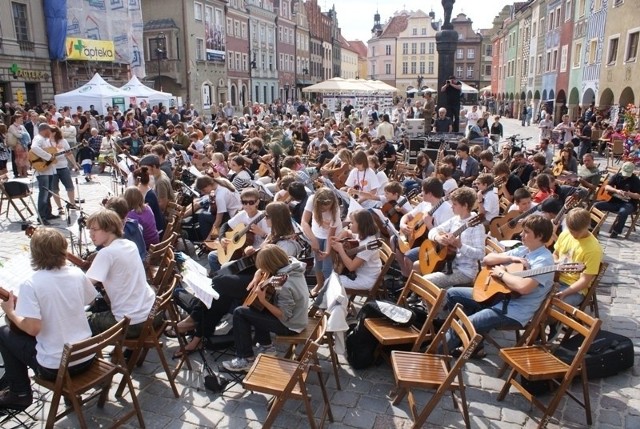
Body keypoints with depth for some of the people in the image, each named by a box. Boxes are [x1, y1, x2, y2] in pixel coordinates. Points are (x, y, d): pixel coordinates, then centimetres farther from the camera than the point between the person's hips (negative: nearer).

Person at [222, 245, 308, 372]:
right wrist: (257, 280, -1)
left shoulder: (284, 286, -32)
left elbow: (284, 316, -27)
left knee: (239, 313, -6)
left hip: (289, 326, -9)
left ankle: (246, 359, 2)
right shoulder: (292, 264, -7)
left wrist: (262, 300, -28)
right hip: (297, 317, 9)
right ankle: (265, 346, 29)